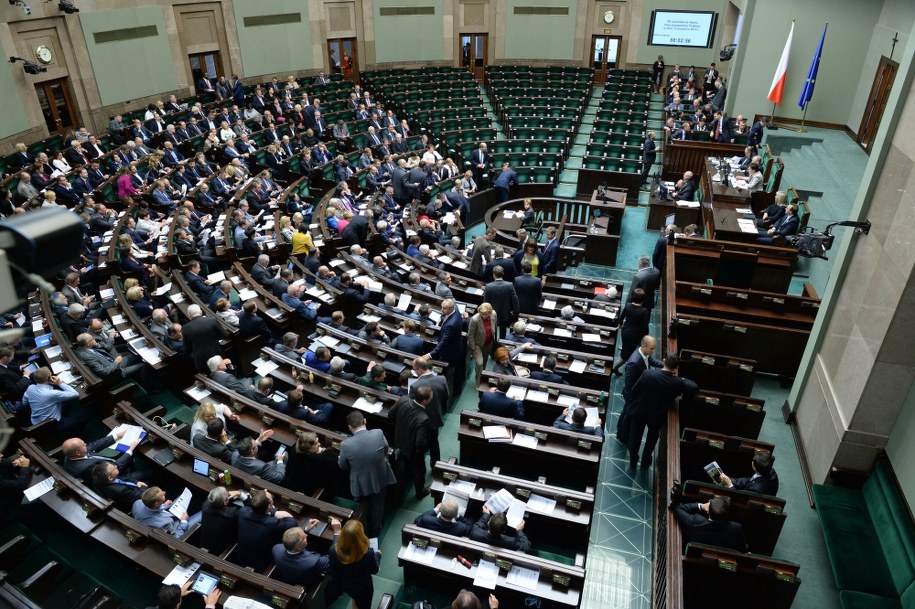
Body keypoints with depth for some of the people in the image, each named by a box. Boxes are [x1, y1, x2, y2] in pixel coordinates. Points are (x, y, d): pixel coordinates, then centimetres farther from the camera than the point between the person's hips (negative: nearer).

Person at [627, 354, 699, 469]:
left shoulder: (647, 374, -27)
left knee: (635, 437, 23)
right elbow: (694, 387, -8)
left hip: (639, 412, 0)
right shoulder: (678, 383, -25)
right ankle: (645, 461, 47)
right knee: (652, 437, 30)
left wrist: (629, 406, 1)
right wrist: (684, 380, 9)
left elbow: (634, 391, -16)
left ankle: (633, 461, 42)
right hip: (657, 416, 1)